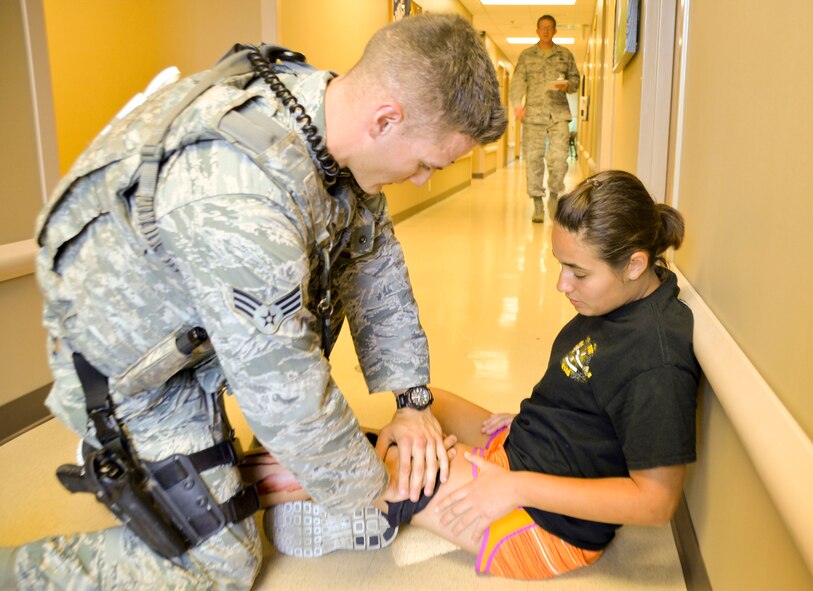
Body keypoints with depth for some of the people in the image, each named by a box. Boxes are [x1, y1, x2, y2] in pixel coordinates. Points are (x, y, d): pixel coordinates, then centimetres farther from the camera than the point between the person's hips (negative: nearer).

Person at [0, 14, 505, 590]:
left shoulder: (331, 108, -13)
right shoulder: (239, 198, -41)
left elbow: (375, 262, -3)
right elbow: (284, 391, -32)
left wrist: (411, 397, -4)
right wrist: (376, 494, -15)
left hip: (196, 330, 8)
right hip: (134, 364, -8)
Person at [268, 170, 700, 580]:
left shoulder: (657, 363, -27)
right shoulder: (625, 302, 1)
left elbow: (656, 499, -25)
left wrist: (517, 487, -26)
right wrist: (528, 418, 3)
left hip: (548, 522, -10)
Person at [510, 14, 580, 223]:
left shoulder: (565, 55, 15)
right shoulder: (526, 55, 12)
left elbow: (575, 78, 17)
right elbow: (518, 81, 2)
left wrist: (567, 85, -7)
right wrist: (517, 104, -14)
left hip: (559, 113, 0)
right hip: (533, 113, 0)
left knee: (559, 157, -11)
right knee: (533, 159, -3)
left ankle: (554, 196, 10)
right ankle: (538, 204, 5)